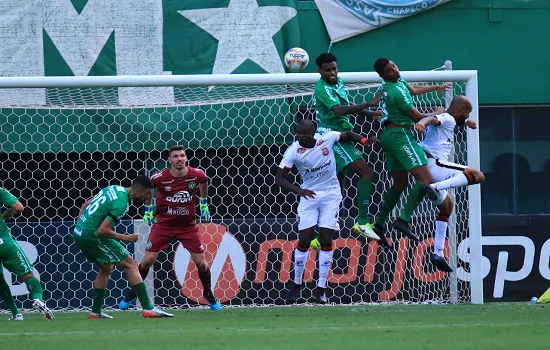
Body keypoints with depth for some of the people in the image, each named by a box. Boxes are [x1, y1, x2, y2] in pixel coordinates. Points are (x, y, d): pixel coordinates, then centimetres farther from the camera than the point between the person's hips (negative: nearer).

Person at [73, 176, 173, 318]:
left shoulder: (114, 189, 9)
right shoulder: (121, 204, -18)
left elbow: (86, 204, 18)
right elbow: (102, 231, -22)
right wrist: (125, 238, -11)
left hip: (78, 233, 9)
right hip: (92, 236, -9)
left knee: (106, 268, 25)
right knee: (131, 264, -6)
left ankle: (96, 311, 25)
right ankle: (148, 309, -10)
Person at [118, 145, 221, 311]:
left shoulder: (196, 174, -12)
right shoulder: (160, 177, -17)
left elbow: (203, 181, 14)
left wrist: (204, 203, 17)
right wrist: (148, 209, 7)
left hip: (188, 225, 1)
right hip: (163, 224, -1)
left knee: (201, 262, 0)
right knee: (148, 260, -5)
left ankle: (209, 295, 24)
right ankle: (132, 294, 13)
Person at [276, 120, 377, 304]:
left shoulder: (327, 138, -11)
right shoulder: (293, 151, -14)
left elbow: (347, 135, 10)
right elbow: (279, 178, -17)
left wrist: (364, 140, -9)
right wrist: (298, 190, -32)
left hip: (331, 194, 0)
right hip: (309, 195, 0)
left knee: (326, 239, -6)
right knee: (304, 239, -5)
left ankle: (321, 287, 0)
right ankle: (296, 283, 13)